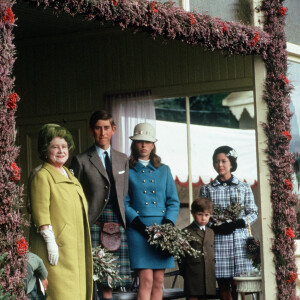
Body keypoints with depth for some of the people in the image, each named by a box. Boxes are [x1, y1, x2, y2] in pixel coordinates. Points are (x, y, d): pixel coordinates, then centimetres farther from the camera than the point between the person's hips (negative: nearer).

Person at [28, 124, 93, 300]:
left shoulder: (70, 176, 19)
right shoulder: (42, 176, -7)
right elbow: (40, 214, -14)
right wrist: (50, 241, -20)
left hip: (75, 246, 8)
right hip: (57, 246, -8)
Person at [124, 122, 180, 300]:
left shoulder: (164, 170, 16)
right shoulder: (128, 171, 6)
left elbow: (173, 201, 12)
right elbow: (124, 204, -1)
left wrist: (167, 225, -5)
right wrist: (142, 227, -13)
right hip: (139, 230, -3)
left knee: (158, 282, 2)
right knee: (146, 280, -11)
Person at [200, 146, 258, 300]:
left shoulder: (244, 187, 10)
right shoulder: (207, 189, 10)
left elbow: (253, 213, 8)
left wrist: (239, 222, -10)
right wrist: (215, 226, -11)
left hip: (240, 239, 0)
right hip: (218, 240, 1)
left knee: (237, 285, -6)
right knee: (223, 286, 0)